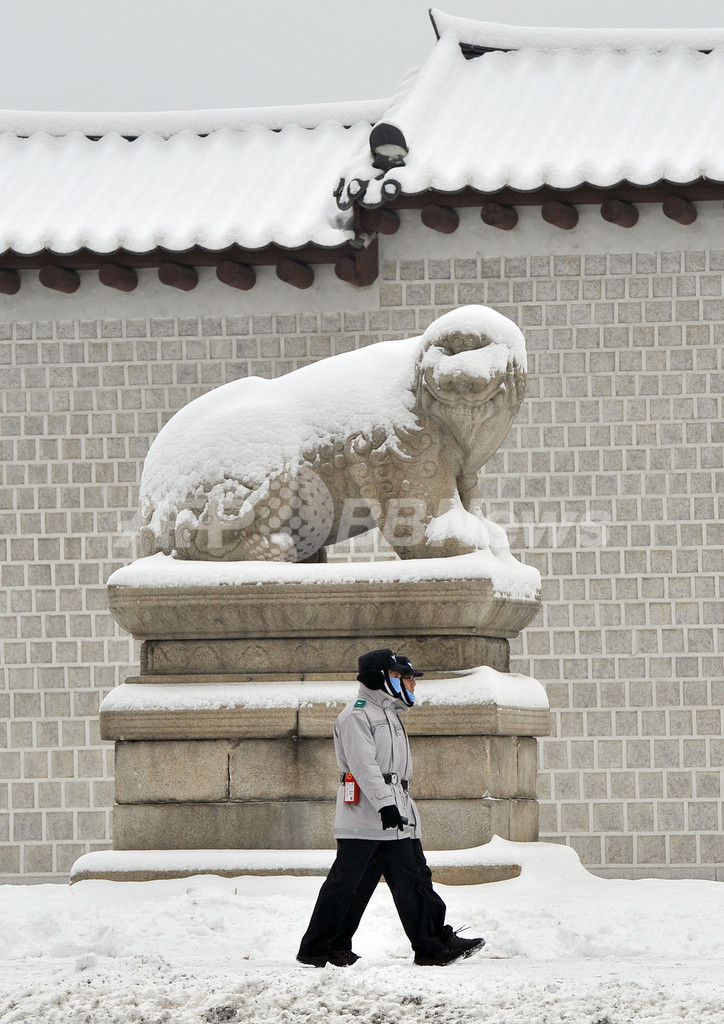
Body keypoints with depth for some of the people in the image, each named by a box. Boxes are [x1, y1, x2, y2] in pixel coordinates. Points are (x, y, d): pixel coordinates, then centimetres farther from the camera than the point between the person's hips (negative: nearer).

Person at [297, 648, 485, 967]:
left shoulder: (389, 714, 23)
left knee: (413, 877, 3)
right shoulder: (357, 715, -8)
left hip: (396, 816, 10)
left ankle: (434, 944, 3)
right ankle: (316, 949, 0)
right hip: (364, 818, -10)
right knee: (347, 882, -6)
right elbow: (363, 765, -19)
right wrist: (385, 804, -26)